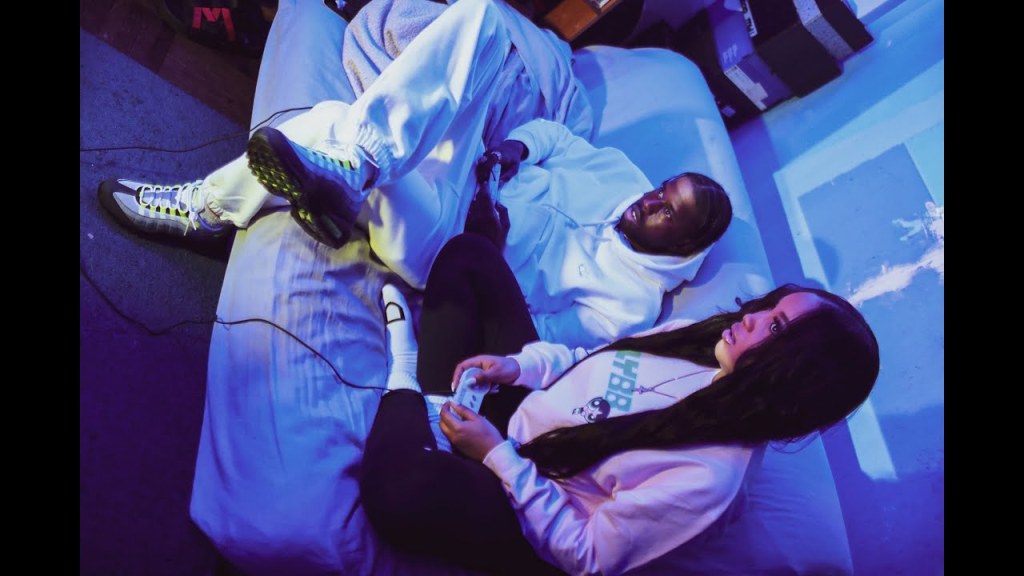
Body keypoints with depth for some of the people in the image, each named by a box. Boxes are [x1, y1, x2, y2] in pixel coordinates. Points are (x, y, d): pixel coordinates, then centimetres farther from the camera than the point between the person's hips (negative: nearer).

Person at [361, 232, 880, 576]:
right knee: (467, 252, 7)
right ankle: (430, 402, 7)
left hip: (525, 512, -6)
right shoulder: (698, 337, -8)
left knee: (399, 491, -39)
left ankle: (405, 389, -6)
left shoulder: (707, 472, -29)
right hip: (518, 401, 7)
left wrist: (498, 456, -25)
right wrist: (517, 366, -11)